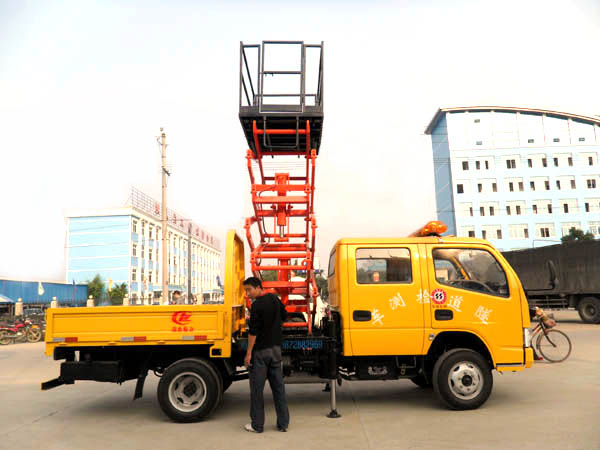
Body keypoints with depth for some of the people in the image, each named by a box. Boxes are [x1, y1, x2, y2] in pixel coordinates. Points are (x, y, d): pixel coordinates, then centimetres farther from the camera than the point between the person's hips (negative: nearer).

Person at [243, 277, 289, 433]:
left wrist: (248, 353, -13)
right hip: (276, 348, 7)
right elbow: (284, 316, 21)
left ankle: (257, 425, 11)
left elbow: (253, 331, -17)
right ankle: (283, 423, 15)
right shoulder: (274, 299, 6)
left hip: (260, 350, -7)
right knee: (278, 386, 10)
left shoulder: (257, 304, -16)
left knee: (257, 388, 4)